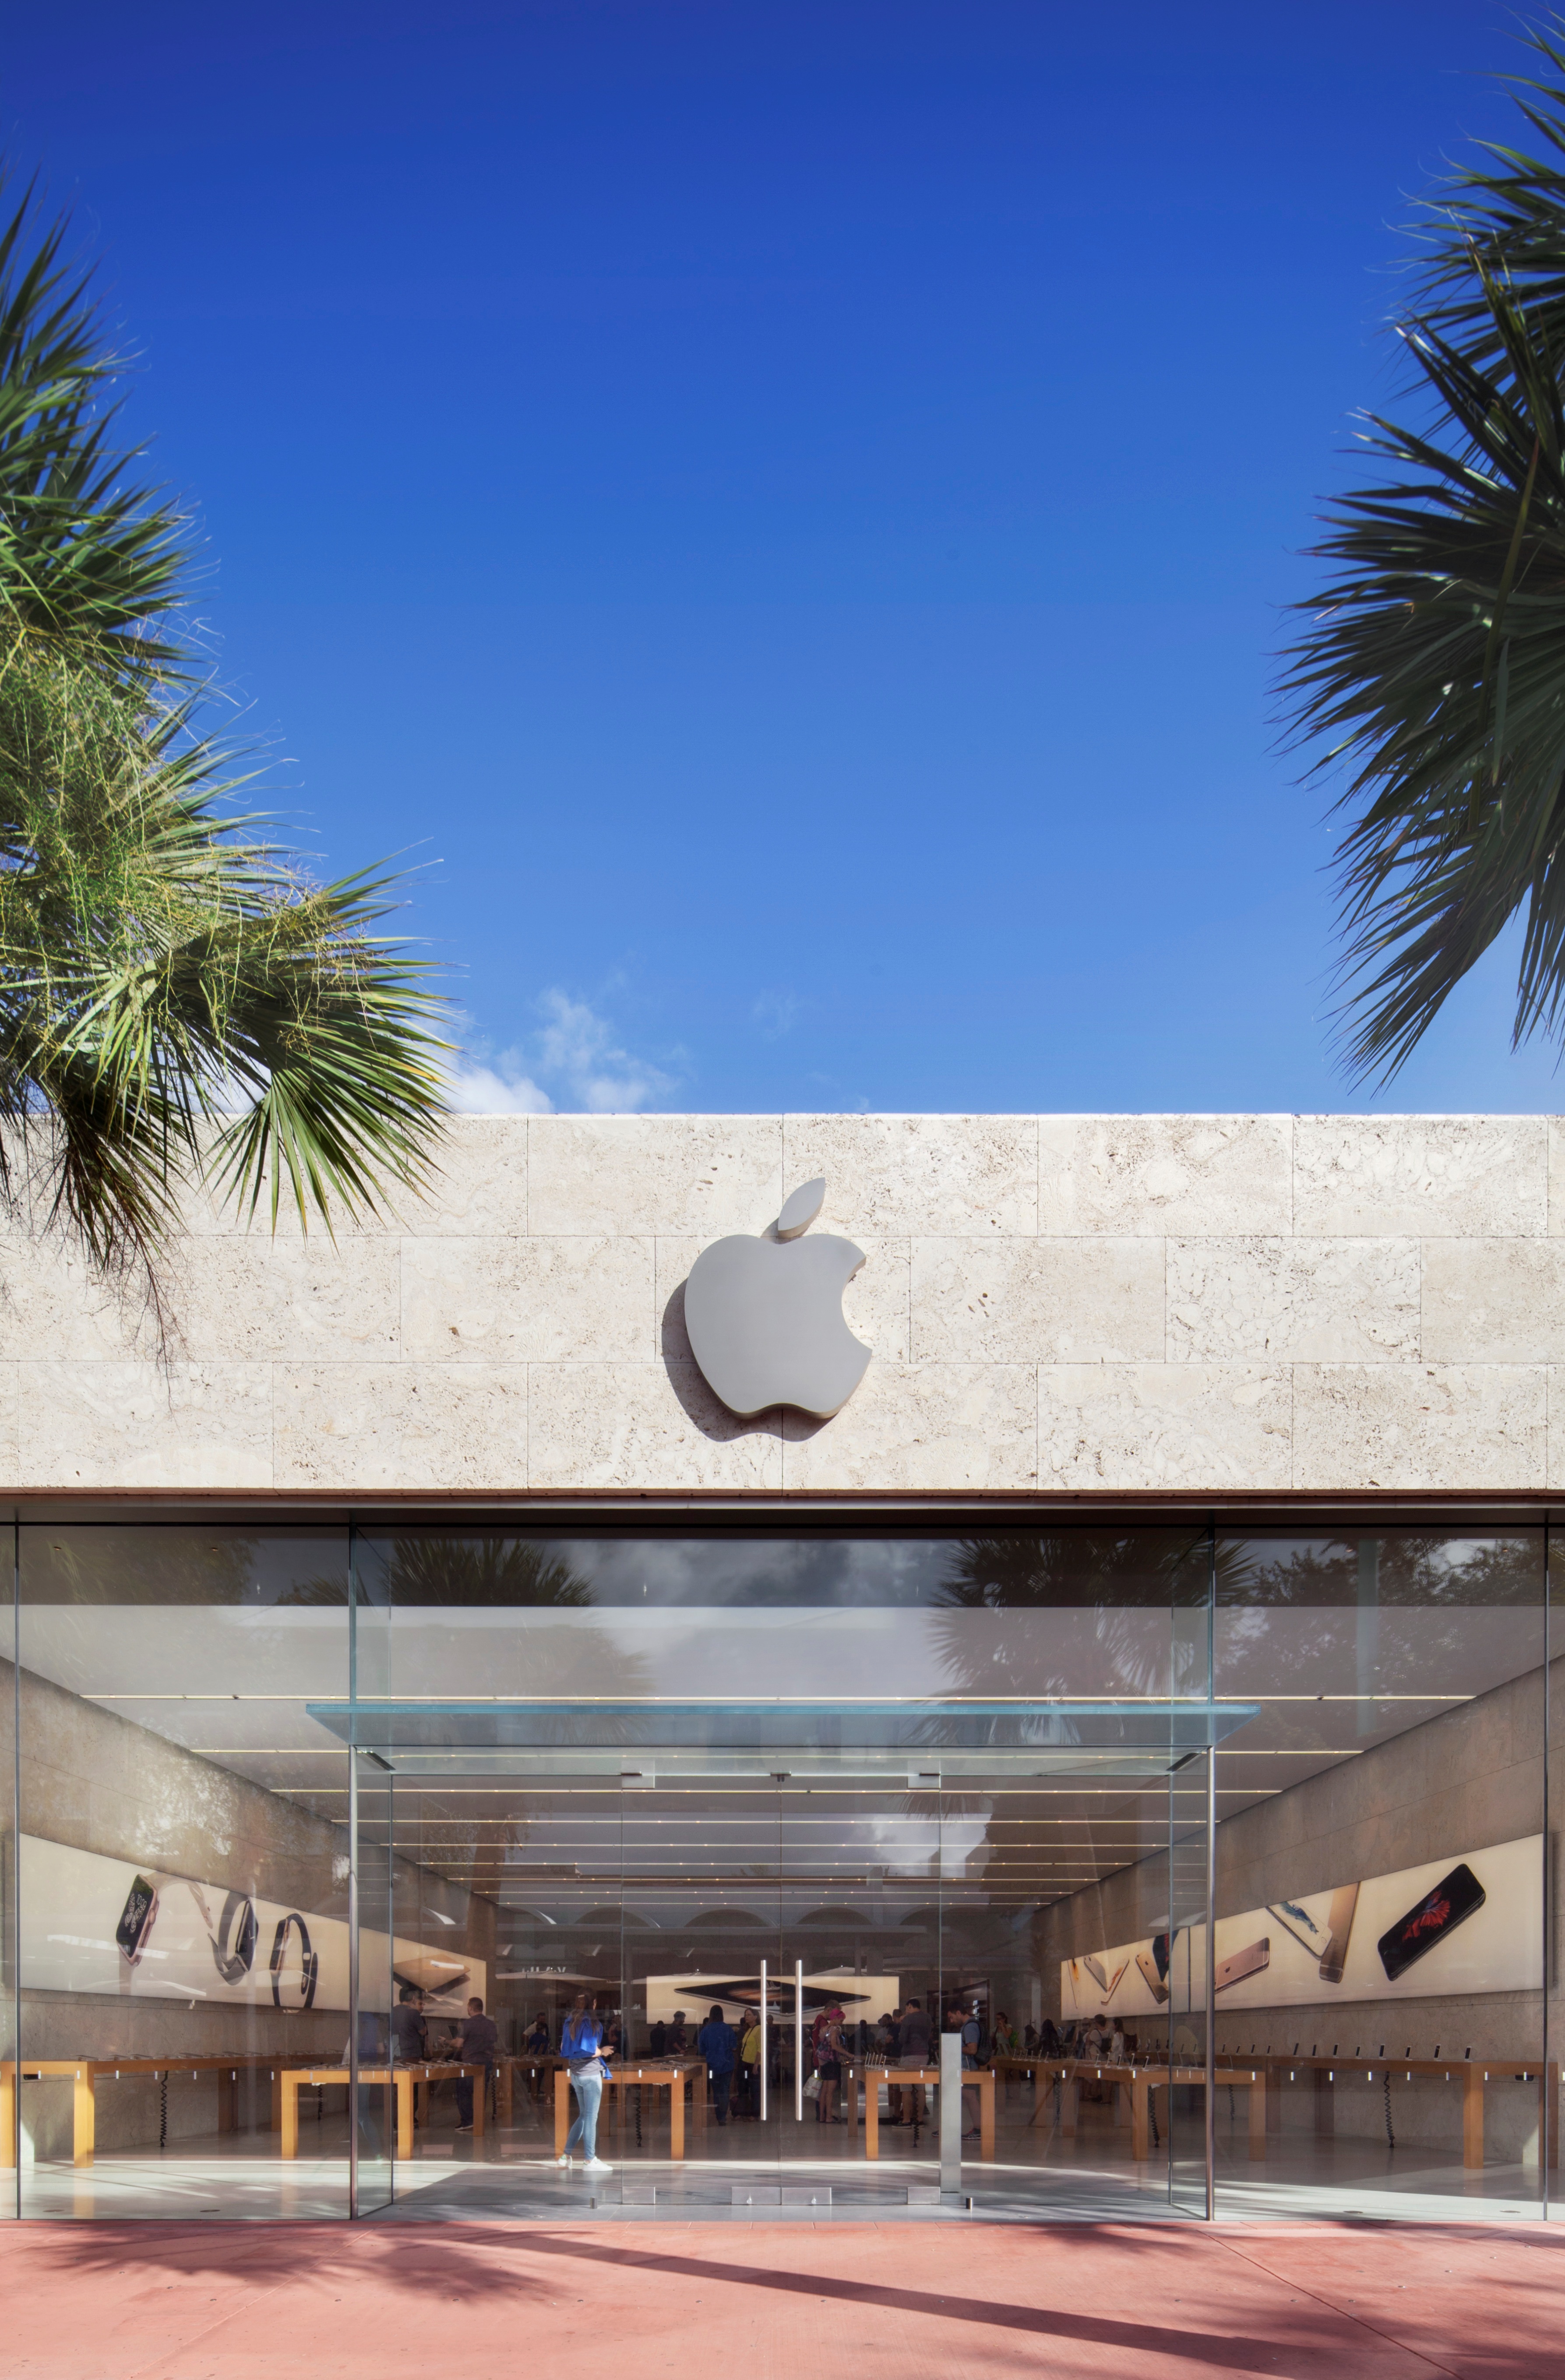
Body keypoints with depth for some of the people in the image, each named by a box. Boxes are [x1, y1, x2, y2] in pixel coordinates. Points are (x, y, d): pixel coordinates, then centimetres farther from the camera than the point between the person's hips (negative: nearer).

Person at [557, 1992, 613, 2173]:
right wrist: (602, 2052, -1)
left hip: (576, 2074, 8)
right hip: (591, 2073, -8)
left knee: (583, 2115, 17)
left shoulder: (570, 2023, 11)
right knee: (591, 2117, -2)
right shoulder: (590, 2022, -13)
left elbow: (565, 2050, 16)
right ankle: (590, 2160, 1)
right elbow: (590, 2051, -19)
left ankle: (566, 2155, 17)